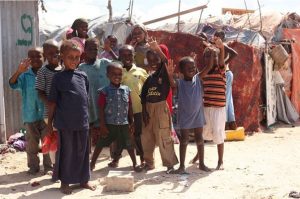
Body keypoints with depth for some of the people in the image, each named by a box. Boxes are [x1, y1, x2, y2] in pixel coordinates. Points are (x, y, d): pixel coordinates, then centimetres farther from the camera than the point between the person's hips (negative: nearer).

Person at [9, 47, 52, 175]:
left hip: (46, 114, -1)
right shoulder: (25, 75, -5)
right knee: (31, 143, 12)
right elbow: (13, 84, -20)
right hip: (30, 115, 1)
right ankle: (33, 166, 25)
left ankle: (48, 166, 21)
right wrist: (19, 71, -38)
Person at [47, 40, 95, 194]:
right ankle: (65, 182, 20)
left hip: (82, 122, 4)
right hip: (65, 122, -4)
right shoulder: (58, 77, -4)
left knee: (82, 151, 12)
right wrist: (50, 122, -2)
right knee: (66, 152, 5)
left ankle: (83, 180, 27)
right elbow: (52, 102, -2)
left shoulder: (83, 76, 7)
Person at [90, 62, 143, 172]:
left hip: (124, 123, 2)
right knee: (101, 144, 9)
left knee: (128, 144, 10)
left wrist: (131, 122, 7)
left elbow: (130, 107, 7)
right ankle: (92, 163, 22)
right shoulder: (105, 91, -8)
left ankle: (135, 164, 24)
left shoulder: (126, 90, 1)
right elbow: (101, 109, -7)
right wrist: (102, 125, -9)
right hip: (109, 124, -2)